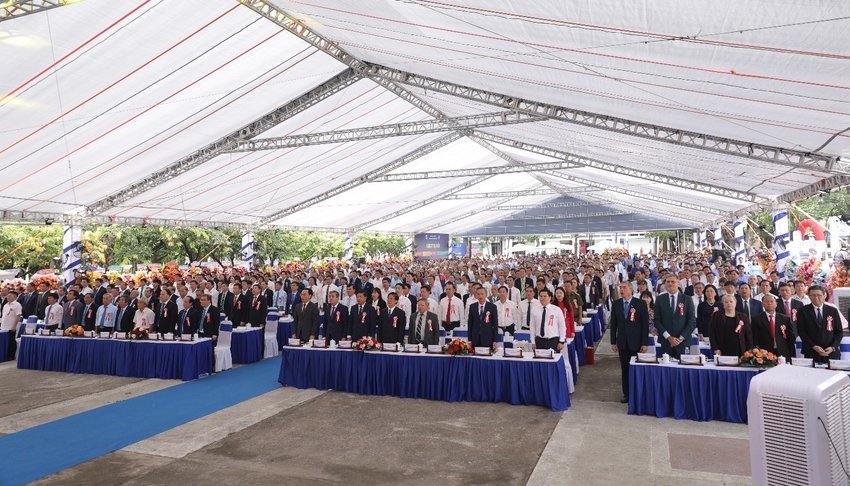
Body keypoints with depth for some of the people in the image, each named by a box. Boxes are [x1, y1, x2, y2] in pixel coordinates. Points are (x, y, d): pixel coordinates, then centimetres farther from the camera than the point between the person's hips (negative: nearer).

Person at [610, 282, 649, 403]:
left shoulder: (640, 303, -6)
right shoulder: (616, 304, 3)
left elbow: (645, 324, -7)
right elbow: (613, 323, 5)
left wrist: (645, 343, -10)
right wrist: (613, 342, 3)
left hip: (636, 342, -2)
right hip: (622, 342, 3)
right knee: (625, 369, 7)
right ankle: (626, 394, 18)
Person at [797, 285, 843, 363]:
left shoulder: (833, 311, 8)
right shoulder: (803, 311, 1)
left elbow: (839, 331, 7)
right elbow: (801, 331, -3)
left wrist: (833, 347, -6)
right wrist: (813, 346, -13)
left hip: (831, 352, 2)